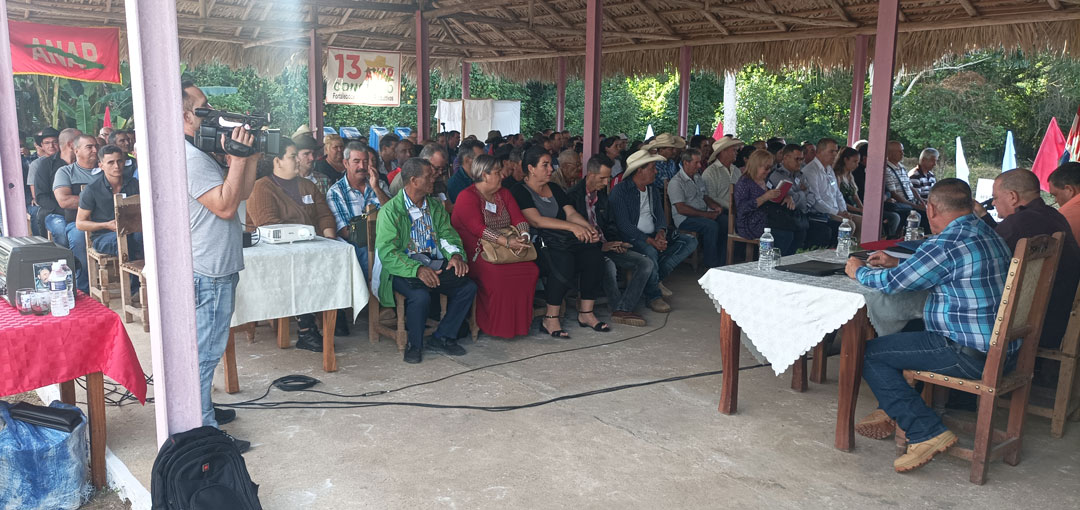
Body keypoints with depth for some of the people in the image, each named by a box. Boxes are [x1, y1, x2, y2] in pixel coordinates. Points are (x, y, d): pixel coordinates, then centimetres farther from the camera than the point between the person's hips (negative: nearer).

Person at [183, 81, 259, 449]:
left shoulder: (196, 154, 15)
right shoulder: (189, 157, -19)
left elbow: (241, 194, 16)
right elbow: (226, 206, -24)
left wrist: (251, 157, 5)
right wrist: (238, 158, -20)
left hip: (215, 269, 11)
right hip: (208, 273, -11)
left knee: (204, 349, 21)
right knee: (205, 352, -4)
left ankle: (202, 410, 34)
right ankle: (203, 431, 4)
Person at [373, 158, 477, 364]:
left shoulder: (435, 206, 14)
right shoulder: (390, 211, -8)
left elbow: (447, 233, 11)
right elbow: (387, 252, -16)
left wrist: (455, 254, -13)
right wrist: (417, 269, -29)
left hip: (434, 265, 6)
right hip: (402, 269, -6)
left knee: (468, 287, -15)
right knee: (420, 296, -35)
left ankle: (442, 337, 1)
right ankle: (414, 344, -8)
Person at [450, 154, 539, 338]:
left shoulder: (504, 194, 18)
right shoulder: (467, 197, -6)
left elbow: (519, 218, 8)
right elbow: (478, 228, -20)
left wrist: (523, 236, -16)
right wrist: (506, 242, -31)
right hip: (475, 252, -6)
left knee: (530, 268, -20)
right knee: (497, 273, -35)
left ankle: (519, 322, -9)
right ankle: (496, 325, -18)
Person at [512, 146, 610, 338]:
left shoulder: (554, 189, 22)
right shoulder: (520, 191, -1)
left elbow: (571, 213, 13)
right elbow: (536, 221, -14)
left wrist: (589, 228, -9)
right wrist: (572, 227, -21)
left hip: (563, 241, 7)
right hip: (538, 242, -7)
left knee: (594, 256, -19)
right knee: (564, 261, -35)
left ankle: (586, 312, -9)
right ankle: (550, 319, -25)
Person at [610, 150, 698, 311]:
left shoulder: (652, 190, 16)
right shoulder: (620, 191, -9)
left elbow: (660, 215, 13)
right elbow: (623, 225, -17)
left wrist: (661, 233, -11)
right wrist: (649, 240, -24)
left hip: (653, 236, 8)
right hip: (631, 238, -8)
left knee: (691, 242, -5)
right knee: (650, 251, -38)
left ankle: (656, 278, -10)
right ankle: (653, 296, -18)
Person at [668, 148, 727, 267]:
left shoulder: (698, 178, 19)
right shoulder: (676, 182, -9)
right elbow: (681, 209, -17)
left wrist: (716, 206, 1)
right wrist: (705, 214, -19)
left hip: (704, 214, 8)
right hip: (684, 219, -8)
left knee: (726, 220, -18)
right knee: (711, 226, -32)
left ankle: (720, 264, -16)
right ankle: (711, 266, -25)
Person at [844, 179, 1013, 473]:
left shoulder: (947, 244, -21)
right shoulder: (988, 234, 11)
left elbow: (891, 282, -14)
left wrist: (859, 272, 5)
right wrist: (897, 263, 29)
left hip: (969, 355, -10)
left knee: (870, 354, -4)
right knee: (904, 335, 28)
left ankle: (927, 433, -7)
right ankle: (892, 413, 33)